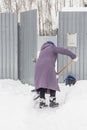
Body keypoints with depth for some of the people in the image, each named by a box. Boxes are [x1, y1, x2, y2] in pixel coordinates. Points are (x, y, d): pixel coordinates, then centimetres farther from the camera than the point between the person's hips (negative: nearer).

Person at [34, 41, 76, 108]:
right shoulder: (52, 47, 12)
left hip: (39, 68, 6)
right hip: (48, 68, -6)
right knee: (52, 84, 2)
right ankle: (52, 101, -3)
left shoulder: (42, 51, 33)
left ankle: (42, 102, 6)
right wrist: (72, 55, 8)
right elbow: (63, 50, -2)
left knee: (42, 85, 11)